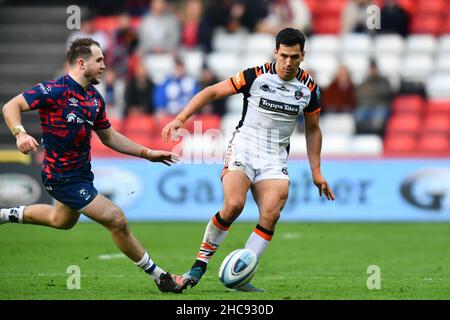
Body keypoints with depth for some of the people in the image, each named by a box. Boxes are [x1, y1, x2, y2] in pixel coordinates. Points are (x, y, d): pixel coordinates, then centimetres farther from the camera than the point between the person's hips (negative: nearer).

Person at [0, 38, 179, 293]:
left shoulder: (95, 99, 4)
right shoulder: (56, 90, -21)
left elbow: (109, 137, 16)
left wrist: (148, 153, 11)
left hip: (81, 171, 10)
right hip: (63, 176, -10)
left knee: (62, 220, 33)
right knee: (117, 220, -11)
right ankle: (157, 275, 1)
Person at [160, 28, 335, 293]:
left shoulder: (309, 87, 3)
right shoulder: (257, 76, -8)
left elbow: (312, 129, 16)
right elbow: (212, 92, -3)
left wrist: (316, 172, 14)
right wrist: (181, 118, -12)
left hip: (276, 158, 3)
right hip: (243, 148, -3)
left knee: (271, 214, -18)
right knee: (234, 205, -25)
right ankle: (198, 267, -10)